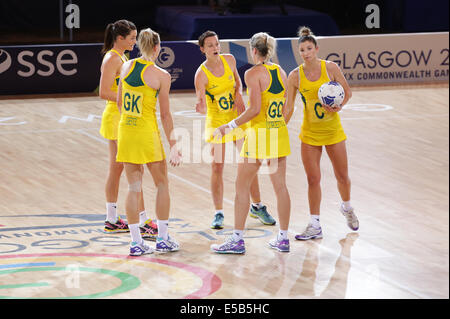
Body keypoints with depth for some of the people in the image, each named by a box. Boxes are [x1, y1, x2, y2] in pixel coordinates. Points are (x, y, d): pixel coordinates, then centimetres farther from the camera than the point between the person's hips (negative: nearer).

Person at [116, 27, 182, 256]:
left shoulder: (126, 67, 4)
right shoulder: (161, 75, -9)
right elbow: (165, 114, -7)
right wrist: (173, 145, 0)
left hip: (125, 129, 4)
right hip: (147, 132, -4)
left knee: (134, 188, 7)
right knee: (162, 184, 12)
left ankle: (136, 241, 5)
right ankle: (163, 238, 14)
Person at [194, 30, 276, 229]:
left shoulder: (229, 60, -4)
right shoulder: (201, 74, -18)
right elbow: (202, 106, -23)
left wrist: (239, 95, -3)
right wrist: (201, 108, -45)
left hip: (237, 118, 4)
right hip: (217, 123, -4)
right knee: (217, 168, -4)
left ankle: (257, 207, 24)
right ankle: (218, 214, 6)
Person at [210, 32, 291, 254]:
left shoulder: (253, 73, -12)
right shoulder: (280, 71, 8)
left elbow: (255, 109, -19)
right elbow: (286, 106, 12)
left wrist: (230, 126, -12)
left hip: (259, 133, -7)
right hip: (280, 132, 7)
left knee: (242, 186, 2)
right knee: (280, 186, 10)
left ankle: (237, 240, 1)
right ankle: (283, 239, 14)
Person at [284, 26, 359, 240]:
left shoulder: (330, 68, -9)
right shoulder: (295, 76, -7)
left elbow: (347, 92, 2)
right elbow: (288, 108, -2)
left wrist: (339, 107, -17)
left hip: (333, 129, 0)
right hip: (309, 133, 0)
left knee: (342, 176, 9)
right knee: (313, 179, -2)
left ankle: (347, 208, 39)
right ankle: (315, 226, 7)